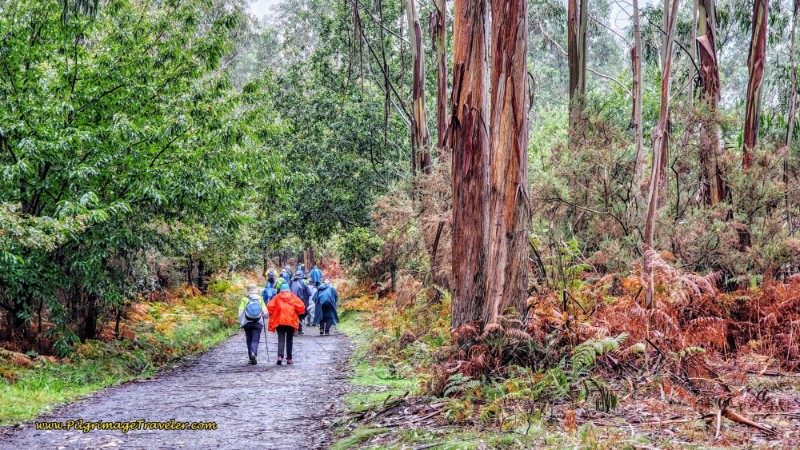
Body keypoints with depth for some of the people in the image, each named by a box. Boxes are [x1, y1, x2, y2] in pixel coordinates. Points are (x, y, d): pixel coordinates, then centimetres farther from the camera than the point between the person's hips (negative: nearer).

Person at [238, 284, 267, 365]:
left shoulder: (245, 299, -3)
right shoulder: (260, 299, 0)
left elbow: (240, 312, -8)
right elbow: (265, 312, -4)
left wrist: (241, 322, 2)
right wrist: (262, 317, 16)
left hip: (247, 323, 0)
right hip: (258, 323, 0)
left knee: (249, 340, 13)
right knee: (255, 340, 0)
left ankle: (251, 357, 17)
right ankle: (253, 353, -25)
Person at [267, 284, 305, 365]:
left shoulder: (277, 297, 5)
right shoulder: (293, 297, 6)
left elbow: (269, 307, -5)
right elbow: (301, 307, -2)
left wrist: (272, 315, 12)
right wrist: (296, 313, 16)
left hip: (279, 321, 0)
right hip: (291, 321, 1)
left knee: (281, 340, -2)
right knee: (289, 340, 12)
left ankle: (280, 356, -23)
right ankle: (289, 358, 13)